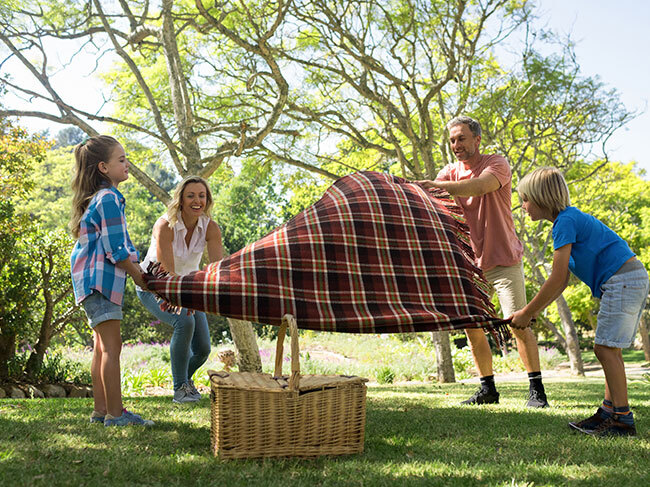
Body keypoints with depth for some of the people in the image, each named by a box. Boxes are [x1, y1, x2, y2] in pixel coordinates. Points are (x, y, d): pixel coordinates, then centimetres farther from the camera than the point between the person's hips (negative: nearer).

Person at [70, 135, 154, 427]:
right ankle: (115, 413, -8)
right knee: (112, 345, -10)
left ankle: (101, 410, 17)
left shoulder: (96, 198, 17)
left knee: (102, 346, 12)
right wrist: (138, 275, -5)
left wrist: (134, 268, 17)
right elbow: (116, 250, -17)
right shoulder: (108, 199, -14)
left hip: (96, 278, 11)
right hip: (100, 278, -11)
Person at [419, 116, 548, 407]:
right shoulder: (450, 172, 6)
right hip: (471, 263, 5)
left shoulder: (496, 164, -10)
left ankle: (536, 390, 0)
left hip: (503, 259, -5)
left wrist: (438, 185, -43)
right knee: (471, 326, 4)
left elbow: (480, 186, -33)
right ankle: (488, 388, 16)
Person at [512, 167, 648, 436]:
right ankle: (609, 411, 15)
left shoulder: (565, 222, -13)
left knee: (606, 348, -10)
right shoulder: (571, 218, 18)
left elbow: (557, 278, -17)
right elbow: (561, 281, 17)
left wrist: (527, 313, -8)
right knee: (608, 349, 12)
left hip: (622, 279, -11)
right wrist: (530, 312, 14)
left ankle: (623, 419, -7)